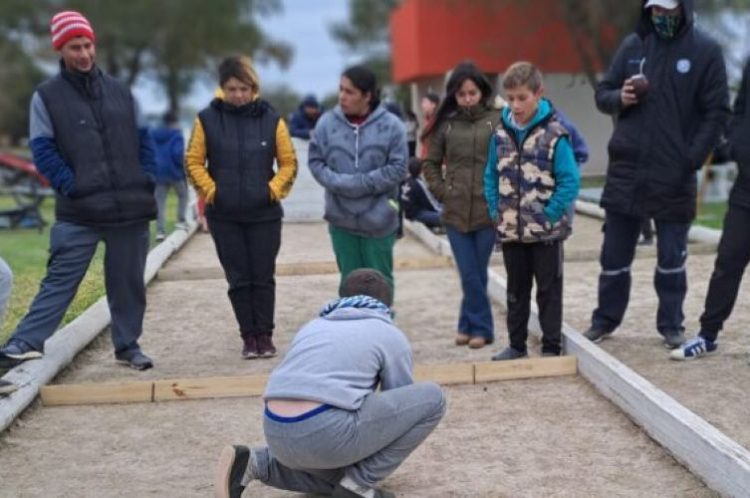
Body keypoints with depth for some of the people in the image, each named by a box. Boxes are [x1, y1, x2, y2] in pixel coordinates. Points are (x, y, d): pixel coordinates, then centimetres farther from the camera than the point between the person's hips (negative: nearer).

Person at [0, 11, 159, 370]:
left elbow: (143, 140, 16)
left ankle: (128, 345, 21)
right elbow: (43, 152, -3)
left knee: (128, 282, 9)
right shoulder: (47, 96, 1)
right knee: (60, 279, -8)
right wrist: (73, 187, -12)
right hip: (78, 212, -3)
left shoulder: (120, 92, 13)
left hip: (132, 207, 4)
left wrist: (147, 181, 3)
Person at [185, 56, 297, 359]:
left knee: (263, 277, 4)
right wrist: (210, 189, -7)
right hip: (223, 216, 0)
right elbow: (193, 161, 4)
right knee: (239, 278, 5)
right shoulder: (207, 119, -2)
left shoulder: (271, 119, -1)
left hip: (265, 213, 0)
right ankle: (248, 336, 15)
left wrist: (275, 188, -7)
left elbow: (289, 162, 5)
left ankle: (265, 335, 16)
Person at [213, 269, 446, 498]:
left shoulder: (313, 326, 30)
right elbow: (402, 402, 24)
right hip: (327, 432, -7)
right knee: (431, 398, 8)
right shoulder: (391, 335, 15)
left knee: (337, 475, 36)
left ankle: (256, 463, 11)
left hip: (279, 435, 7)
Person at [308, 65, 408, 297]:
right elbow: (315, 161, 1)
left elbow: (398, 168, -9)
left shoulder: (391, 125, -9)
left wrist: (361, 183, -16)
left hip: (378, 218, -2)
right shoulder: (327, 123, -4)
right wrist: (338, 183, -15)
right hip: (341, 218, 2)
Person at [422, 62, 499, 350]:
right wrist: (442, 193, 5)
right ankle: (481, 327, 17)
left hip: (487, 211, -2)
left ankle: (469, 324, 21)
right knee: (470, 276, 4)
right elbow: (430, 163, 13)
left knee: (477, 274, 6)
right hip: (455, 212, 2)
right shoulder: (446, 124, 4)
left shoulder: (496, 121, -3)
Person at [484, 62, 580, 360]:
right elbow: (491, 176, 11)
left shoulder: (554, 134, -14)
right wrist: (496, 211, 2)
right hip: (510, 231, 5)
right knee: (516, 290, 16)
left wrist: (551, 214, -16)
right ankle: (517, 344, 27)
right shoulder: (501, 133, 2)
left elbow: (570, 180, -15)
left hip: (546, 231, -5)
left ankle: (551, 347, 16)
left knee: (549, 290, 7)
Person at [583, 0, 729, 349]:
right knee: (614, 254, 9)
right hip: (626, 170, 3)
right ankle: (605, 320, 22)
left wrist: (692, 160, -13)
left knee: (672, 257, 7)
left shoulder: (705, 52, -2)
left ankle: (671, 325, 19)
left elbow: (716, 112, -4)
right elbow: (602, 93, 13)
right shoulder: (632, 45, 7)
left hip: (674, 176, -3)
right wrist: (619, 98, -10)